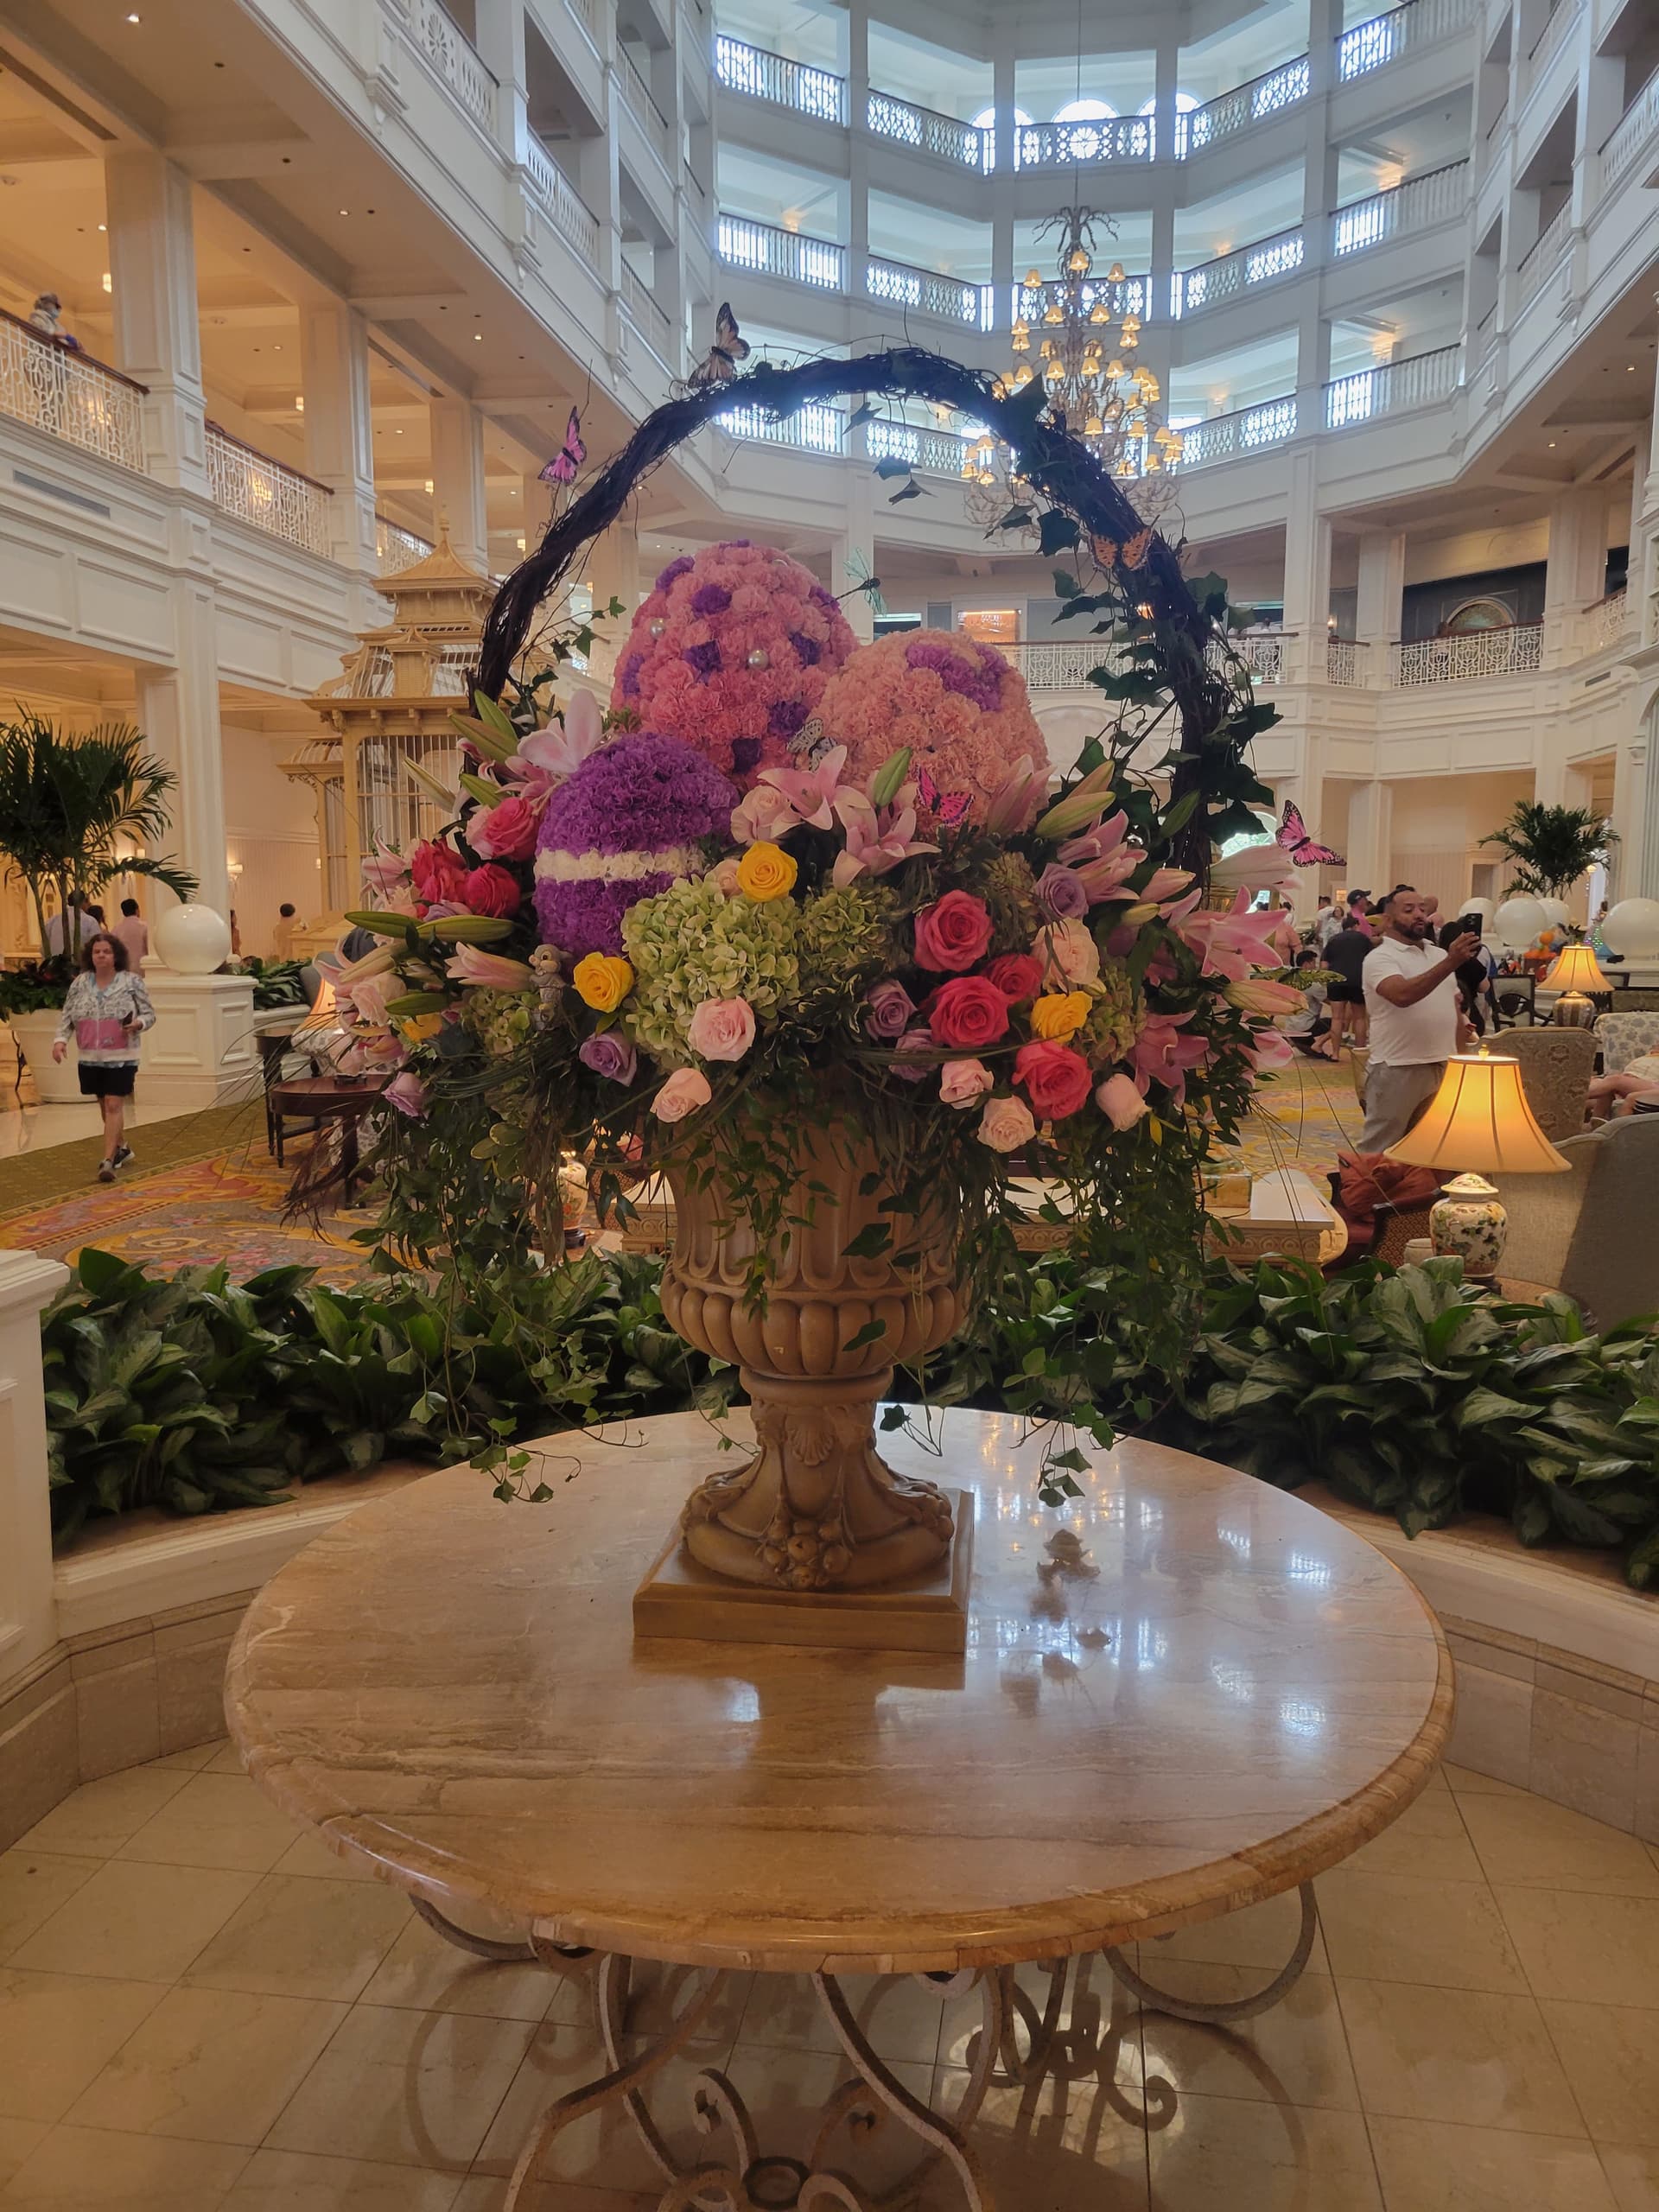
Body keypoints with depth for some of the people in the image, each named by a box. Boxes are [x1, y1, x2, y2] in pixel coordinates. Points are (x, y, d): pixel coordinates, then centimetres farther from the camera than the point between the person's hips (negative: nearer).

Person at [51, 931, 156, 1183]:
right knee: (106, 1104, 15)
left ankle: (108, 1160, -12)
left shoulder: (131, 982, -3)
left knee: (113, 1105, -10)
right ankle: (122, 1147, 34)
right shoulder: (79, 984, 5)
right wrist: (61, 1040, -7)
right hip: (90, 1057, 4)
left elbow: (150, 1014, 0)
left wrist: (138, 1024, -21)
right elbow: (67, 1016, 8)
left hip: (121, 1057, -4)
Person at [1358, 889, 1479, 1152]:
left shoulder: (1440, 954, 16)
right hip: (1397, 1070, -7)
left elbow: (1455, 1009, 21)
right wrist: (1451, 963, -33)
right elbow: (1403, 995, -28)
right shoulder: (1380, 957, -8)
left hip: (1443, 1068, 7)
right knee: (1379, 1151, -1)